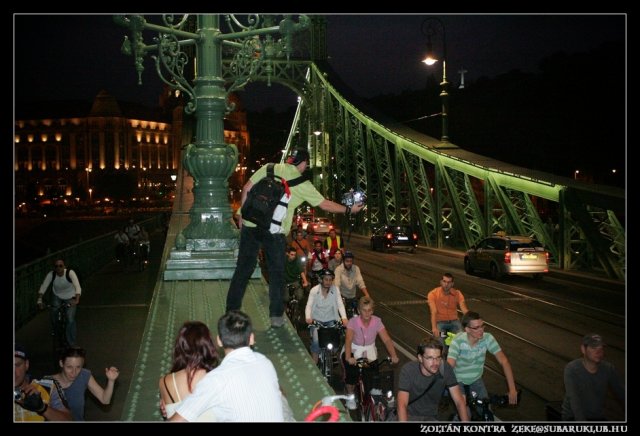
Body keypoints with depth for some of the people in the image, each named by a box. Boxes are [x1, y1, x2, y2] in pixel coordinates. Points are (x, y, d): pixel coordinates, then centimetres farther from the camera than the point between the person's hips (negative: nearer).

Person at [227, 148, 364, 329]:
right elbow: (324, 204, 5)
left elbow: (246, 188, 4)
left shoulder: (269, 168, 6)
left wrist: (243, 214, 13)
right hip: (274, 231, -3)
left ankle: (231, 311, 15)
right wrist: (349, 210, 17)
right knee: (276, 274, 12)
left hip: (251, 225, 3)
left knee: (243, 269, 10)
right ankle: (276, 316, 15)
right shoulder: (302, 184, 0)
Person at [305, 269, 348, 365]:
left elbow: (340, 304, -13)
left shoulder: (335, 290, -6)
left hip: (331, 320, 1)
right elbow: (309, 305, -15)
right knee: (316, 341, -21)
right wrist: (308, 317, -35)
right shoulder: (314, 290, -8)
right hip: (317, 320, -1)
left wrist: (344, 317, -31)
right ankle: (314, 364, -4)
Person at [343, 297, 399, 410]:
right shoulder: (353, 321, -21)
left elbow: (387, 340, -19)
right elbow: (348, 340, -32)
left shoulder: (377, 321, -14)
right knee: (352, 370, -26)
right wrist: (348, 357, -49)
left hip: (370, 350, 2)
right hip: (355, 350, -2)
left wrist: (393, 356, -36)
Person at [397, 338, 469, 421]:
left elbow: (459, 401, -10)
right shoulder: (408, 370, -20)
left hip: (432, 417, 4)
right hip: (410, 416, -4)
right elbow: (402, 405, -27)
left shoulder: (446, 369, -12)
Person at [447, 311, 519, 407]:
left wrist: (512, 389, -22)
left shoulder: (487, 338, -20)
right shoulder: (458, 341, -30)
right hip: (458, 380, -3)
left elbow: (504, 361, -18)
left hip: (476, 380, 4)